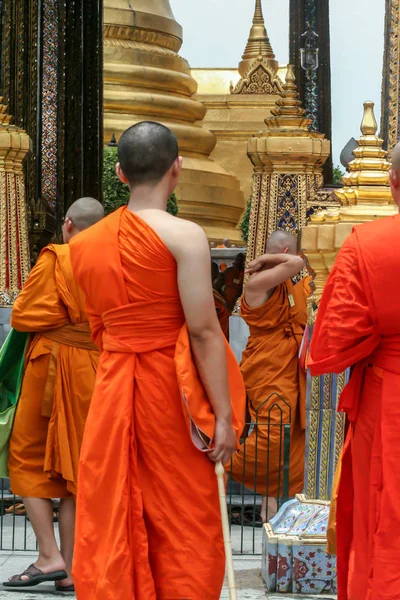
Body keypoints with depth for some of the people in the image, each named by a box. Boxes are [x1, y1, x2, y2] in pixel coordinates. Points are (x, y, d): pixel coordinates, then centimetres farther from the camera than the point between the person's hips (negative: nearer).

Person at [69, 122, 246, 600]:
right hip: (169, 388, -5)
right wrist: (224, 416, -12)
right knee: (182, 528, 4)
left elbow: (98, 326, 12)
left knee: (111, 524, 9)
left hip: (110, 388, 5)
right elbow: (204, 332, -14)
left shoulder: (87, 242, 6)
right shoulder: (183, 236, -11)